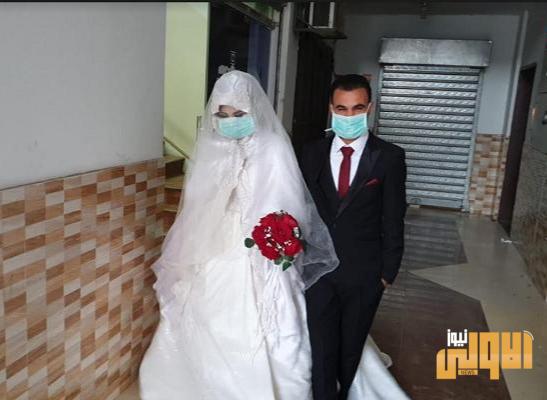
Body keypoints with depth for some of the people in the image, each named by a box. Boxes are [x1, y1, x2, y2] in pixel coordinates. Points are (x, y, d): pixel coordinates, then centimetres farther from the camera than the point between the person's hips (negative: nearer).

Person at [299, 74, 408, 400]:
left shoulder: (389, 157, -7)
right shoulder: (312, 153, 0)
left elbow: (393, 221, -5)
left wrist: (388, 272, -5)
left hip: (364, 274, -1)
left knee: (351, 349, 19)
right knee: (322, 349, 7)